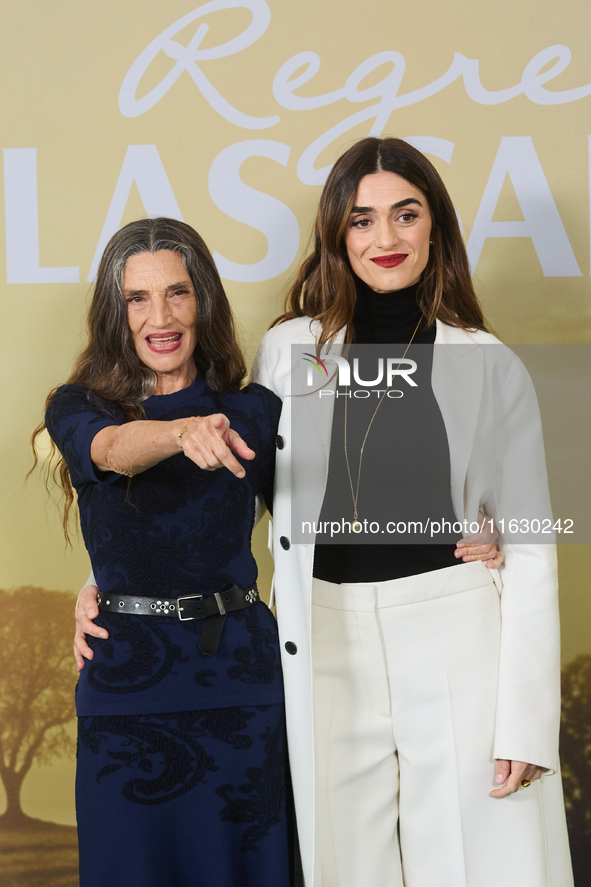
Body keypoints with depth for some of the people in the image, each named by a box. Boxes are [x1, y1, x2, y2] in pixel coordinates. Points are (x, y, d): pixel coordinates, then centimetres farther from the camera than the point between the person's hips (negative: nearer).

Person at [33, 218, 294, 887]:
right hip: (126, 685, 0)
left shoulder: (254, 410, 3)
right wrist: (184, 432, -46)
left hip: (241, 681, 1)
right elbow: (113, 448, -23)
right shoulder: (79, 407, -1)